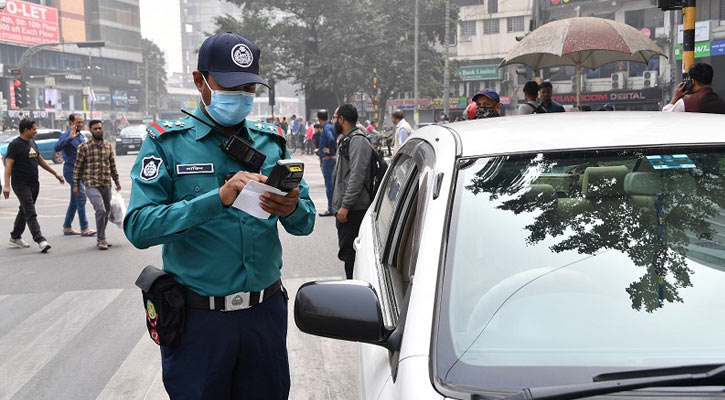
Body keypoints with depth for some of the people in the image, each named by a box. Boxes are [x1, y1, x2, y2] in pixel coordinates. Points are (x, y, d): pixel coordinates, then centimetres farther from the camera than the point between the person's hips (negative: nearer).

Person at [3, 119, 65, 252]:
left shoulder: (32, 143, 14)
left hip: (34, 184, 8)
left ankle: (15, 238, 27)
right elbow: (8, 165, -17)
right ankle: (40, 241, -19)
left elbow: (40, 160, 23)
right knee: (31, 214, -12)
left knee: (24, 211, 16)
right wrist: (7, 185, -26)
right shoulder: (15, 145, -11)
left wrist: (55, 173, 23)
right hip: (21, 184, -8)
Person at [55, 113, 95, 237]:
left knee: (75, 201, 12)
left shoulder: (80, 136, 15)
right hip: (71, 170, -9)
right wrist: (69, 138, -37)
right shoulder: (66, 135, -11)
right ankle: (84, 228, -11)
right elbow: (57, 147, -29)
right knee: (81, 197, -13)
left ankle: (67, 227, 20)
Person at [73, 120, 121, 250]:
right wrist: (76, 185, -1)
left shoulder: (108, 146, 11)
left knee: (106, 212, 11)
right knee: (100, 210, -20)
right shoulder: (84, 147, -3)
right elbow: (77, 167, 0)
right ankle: (100, 240, -10)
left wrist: (117, 181, 17)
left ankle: (101, 238, 27)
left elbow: (113, 165, 18)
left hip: (106, 185, 5)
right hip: (91, 184, -5)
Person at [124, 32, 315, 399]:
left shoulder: (271, 141, 6)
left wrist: (292, 209, -19)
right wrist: (218, 199, -27)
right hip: (197, 317, -3)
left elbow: (305, 223, 5)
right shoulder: (167, 142, -5)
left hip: (266, 311, 3)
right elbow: (138, 227, -16)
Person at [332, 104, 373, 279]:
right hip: (345, 207, 11)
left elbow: (357, 176, -21)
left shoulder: (358, 140, -14)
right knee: (346, 251, 15)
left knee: (349, 252, -8)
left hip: (353, 210, -11)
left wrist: (345, 205, -22)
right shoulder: (347, 139, 19)